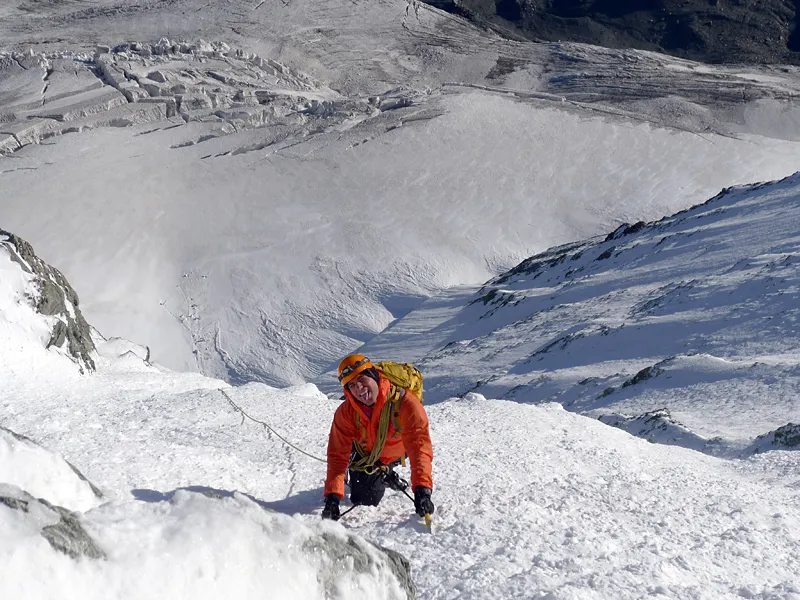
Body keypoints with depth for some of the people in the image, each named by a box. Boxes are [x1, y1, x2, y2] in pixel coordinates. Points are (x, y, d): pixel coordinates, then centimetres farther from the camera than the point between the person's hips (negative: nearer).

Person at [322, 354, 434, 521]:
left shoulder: (405, 402, -40)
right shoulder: (346, 412, -30)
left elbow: (419, 446, -47)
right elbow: (338, 454, -29)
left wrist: (422, 490, -60)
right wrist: (332, 496, -42)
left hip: (398, 449, -2)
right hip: (366, 453, 2)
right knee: (363, 500, 3)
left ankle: (383, 474, 32)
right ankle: (385, 477, 32)